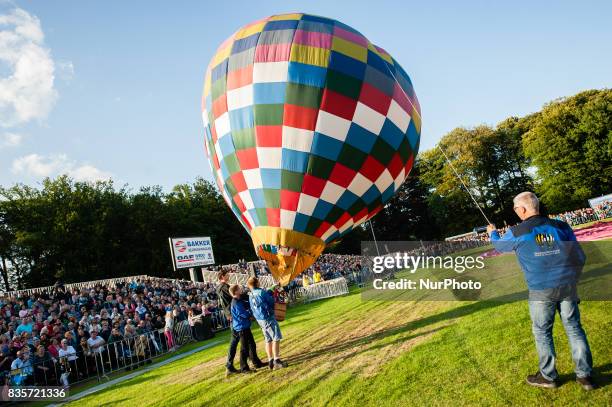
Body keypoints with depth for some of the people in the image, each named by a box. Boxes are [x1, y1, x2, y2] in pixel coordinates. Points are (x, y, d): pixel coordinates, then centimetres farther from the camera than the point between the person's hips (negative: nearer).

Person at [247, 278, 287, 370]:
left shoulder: (250, 296, 9)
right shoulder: (261, 292, -14)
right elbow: (271, 301, -9)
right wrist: (272, 297, 15)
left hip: (259, 319, 8)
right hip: (268, 317, -8)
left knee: (268, 340, 14)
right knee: (276, 339, -4)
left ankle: (270, 362, 17)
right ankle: (276, 361, -6)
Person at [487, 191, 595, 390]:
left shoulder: (517, 233, -6)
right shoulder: (560, 226, 3)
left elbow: (499, 245, 16)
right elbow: (580, 257, 7)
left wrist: (492, 233, 37)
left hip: (541, 291, -3)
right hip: (567, 286, 4)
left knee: (542, 332, 10)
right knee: (574, 328, 12)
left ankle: (548, 376, 21)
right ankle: (585, 375, 20)